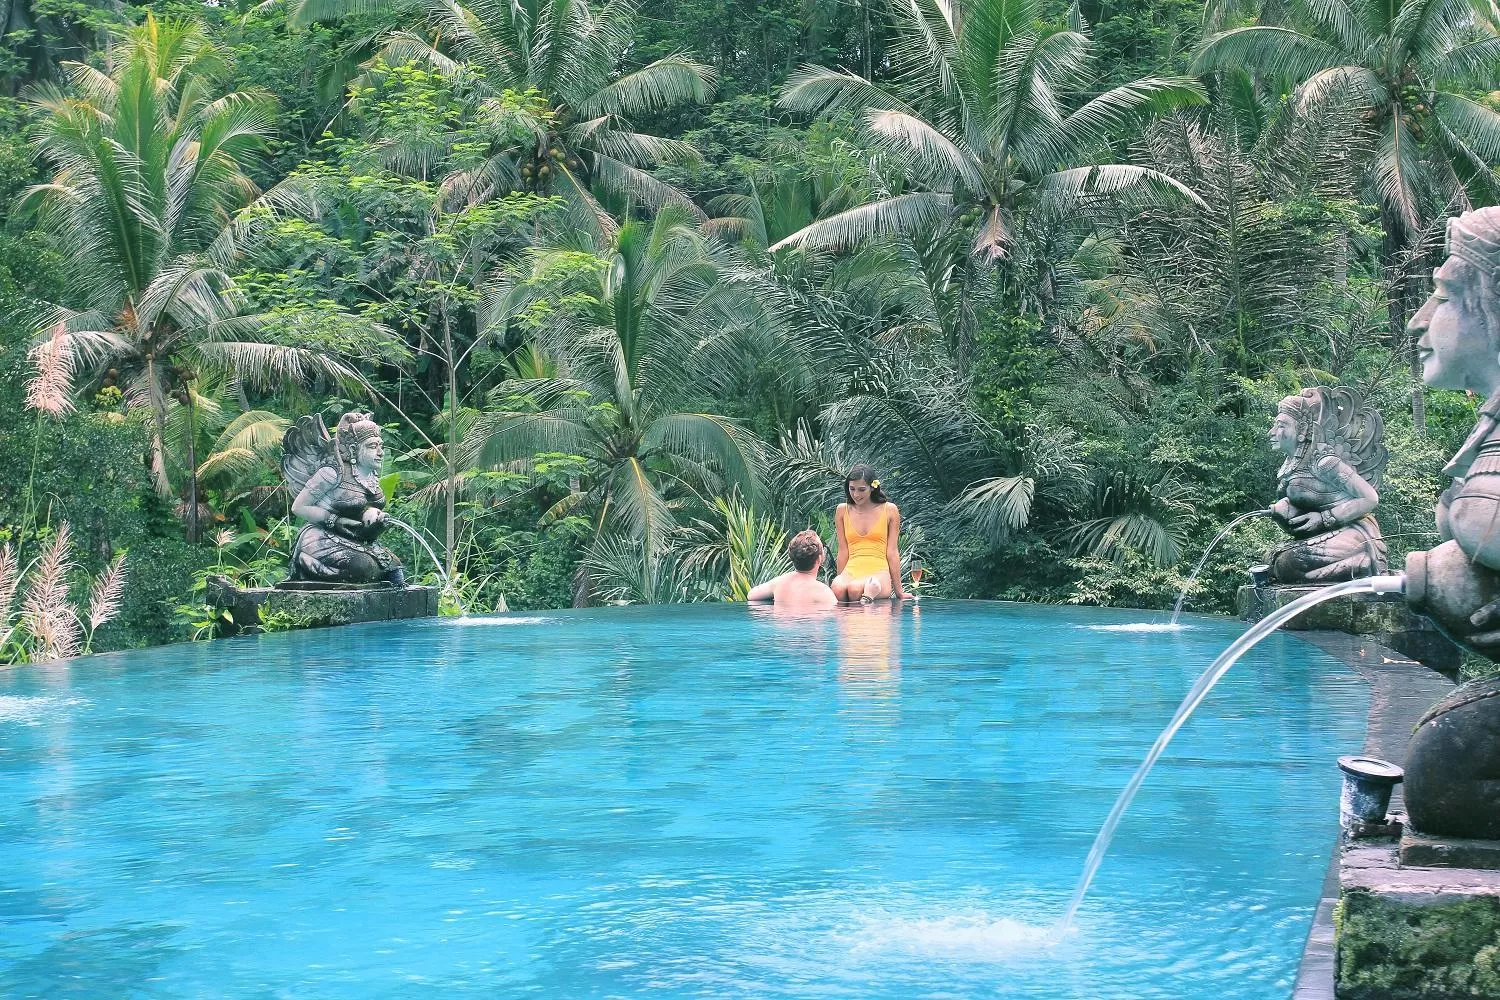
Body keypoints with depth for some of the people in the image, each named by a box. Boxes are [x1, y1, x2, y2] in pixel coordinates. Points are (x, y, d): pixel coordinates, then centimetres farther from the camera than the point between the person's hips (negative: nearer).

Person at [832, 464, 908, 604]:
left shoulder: (889, 510, 7)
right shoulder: (842, 511, 13)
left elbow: (892, 552, 7)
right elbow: (843, 551, 14)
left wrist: (899, 591, 7)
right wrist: (840, 580, 11)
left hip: (879, 572, -2)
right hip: (851, 572, 2)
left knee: (855, 589, -38)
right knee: (838, 590, -36)